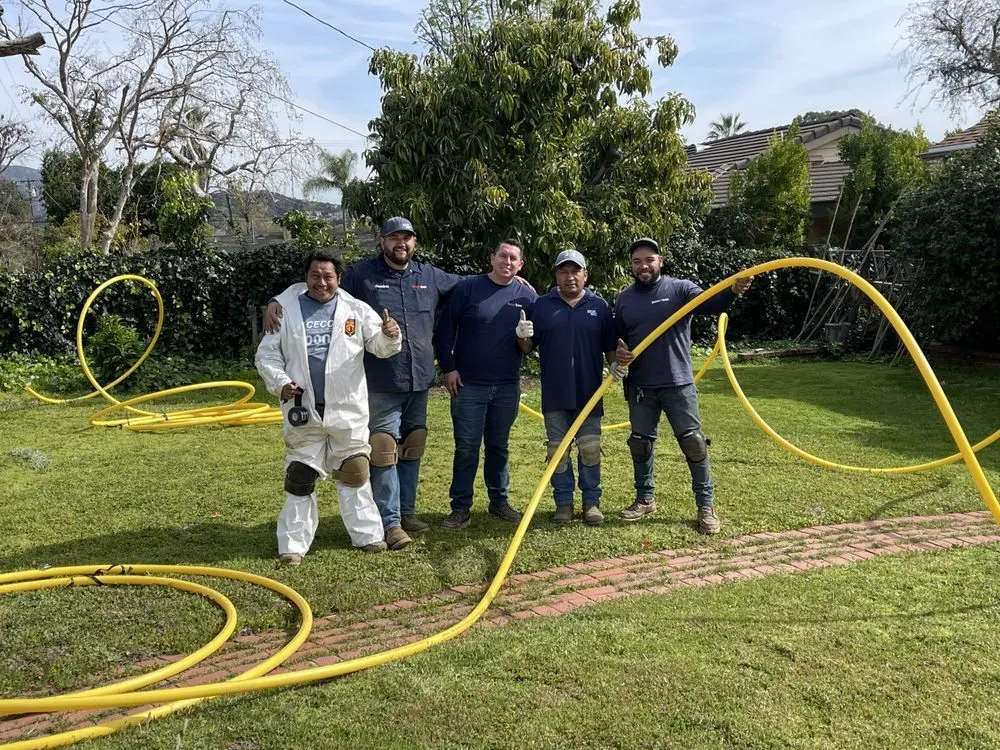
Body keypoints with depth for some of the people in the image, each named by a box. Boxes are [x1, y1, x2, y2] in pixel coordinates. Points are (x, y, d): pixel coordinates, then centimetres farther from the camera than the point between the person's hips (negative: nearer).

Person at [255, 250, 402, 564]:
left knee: (355, 473, 11)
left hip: (348, 410, 0)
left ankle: (367, 534, 23)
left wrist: (390, 335, -28)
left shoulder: (356, 309, 0)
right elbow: (267, 354, 5)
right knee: (300, 476, 7)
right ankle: (294, 543, 16)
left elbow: (380, 346, -5)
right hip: (303, 411, 0)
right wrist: (280, 382, -11)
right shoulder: (286, 309, 1)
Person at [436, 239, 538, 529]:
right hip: (468, 384, -2)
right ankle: (461, 507, 10)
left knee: (499, 446, 14)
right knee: (466, 448, 1)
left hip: (507, 386, 3)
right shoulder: (468, 287, -4)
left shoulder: (527, 295, 3)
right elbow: (446, 328, -3)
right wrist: (447, 366, -6)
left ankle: (499, 501, 26)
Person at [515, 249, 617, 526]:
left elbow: (610, 347, 8)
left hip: (589, 392, 0)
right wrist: (523, 336, -16)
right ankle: (563, 502, 16)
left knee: (590, 449, 4)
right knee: (557, 449, 5)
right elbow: (527, 347, 5)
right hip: (554, 394, 0)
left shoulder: (599, 306, 5)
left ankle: (591, 501, 15)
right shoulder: (542, 305, 5)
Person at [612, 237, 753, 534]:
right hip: (640, 387, 4)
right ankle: (645, 499, 29)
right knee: (640, 443, 13)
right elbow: (616, 338, 15)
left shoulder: (679, 288, -4)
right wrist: (617, 353, -8)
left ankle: (706, 505, 9)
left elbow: (711, 303, -20)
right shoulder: (624, 299, 8)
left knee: (693, 443, -1)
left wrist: (733, 290, -41)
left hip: (678, 384, -4)